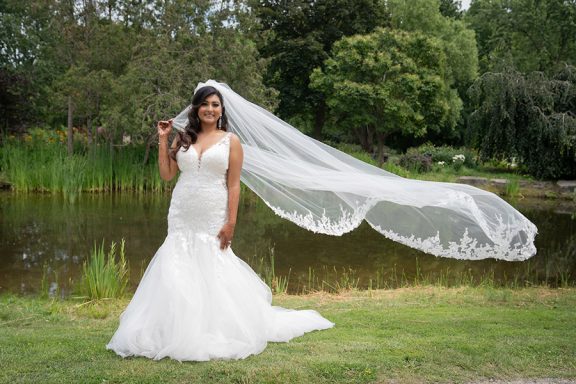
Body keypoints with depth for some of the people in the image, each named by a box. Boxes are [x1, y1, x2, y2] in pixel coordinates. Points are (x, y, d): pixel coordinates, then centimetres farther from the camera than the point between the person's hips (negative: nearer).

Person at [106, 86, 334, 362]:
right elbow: (166, 174, 6)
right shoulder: (183, 139, 9)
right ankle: (182, 331, 18)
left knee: (211, 272, 2)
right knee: (178, 271, 5)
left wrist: (230, 223, -11)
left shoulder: (230, 141, 0)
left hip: (212, 218, -3)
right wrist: (163, 139, 2)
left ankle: (215, 332, 17)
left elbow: (233, 185, -4)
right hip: (182, 217, 3)